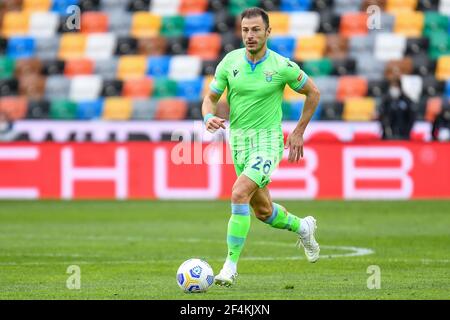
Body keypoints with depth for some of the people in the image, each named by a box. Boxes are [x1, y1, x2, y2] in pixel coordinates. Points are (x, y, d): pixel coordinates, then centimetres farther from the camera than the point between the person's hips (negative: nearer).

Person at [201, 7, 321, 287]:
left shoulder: (282, 66, -10)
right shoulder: (230, 62, -2)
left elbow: (313, 93, 5)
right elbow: (211, 98, 6)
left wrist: (299, 132, 3)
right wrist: (209, 117, -17)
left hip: (268, 140, -5)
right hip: (239, 140, 5)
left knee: (239, 193, -26)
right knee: (263, 210, 16)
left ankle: (231, 264, -19)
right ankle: (302, 227, 47)